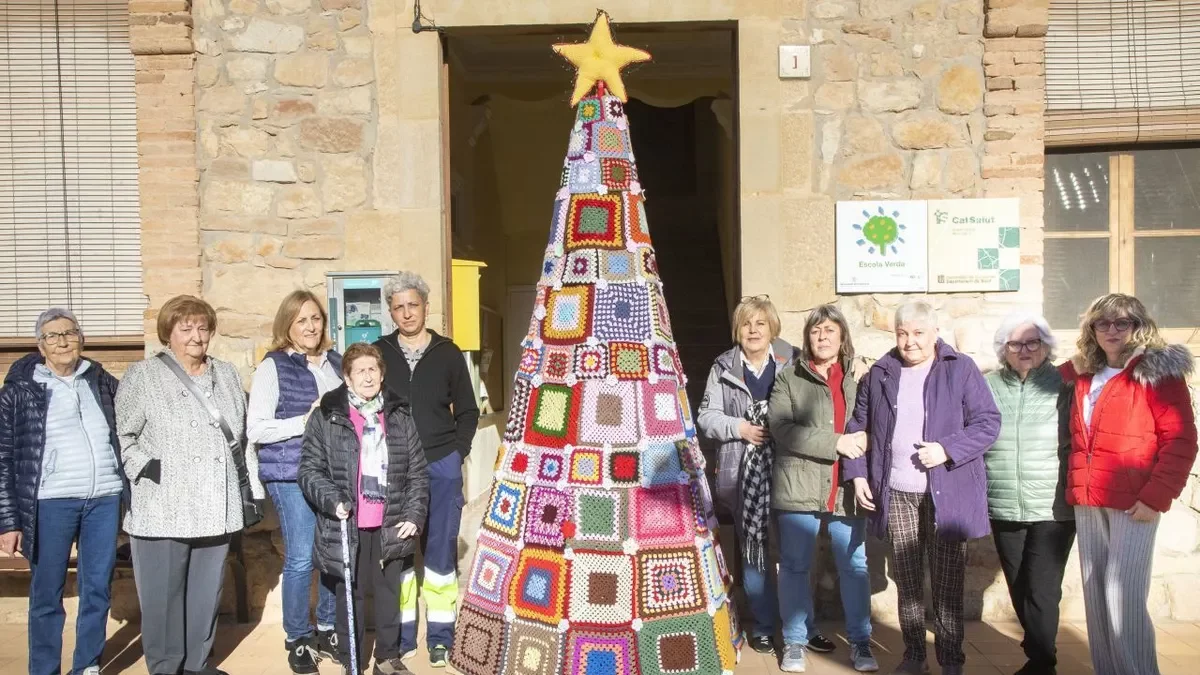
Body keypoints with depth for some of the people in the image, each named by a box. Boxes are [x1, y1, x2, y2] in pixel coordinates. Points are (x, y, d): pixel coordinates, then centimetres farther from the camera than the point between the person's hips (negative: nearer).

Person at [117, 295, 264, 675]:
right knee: (163, 594, 2)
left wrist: (253, 489, 14)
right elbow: (121, 435, -2)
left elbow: (243, 437, 17)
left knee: (207, 592, 12)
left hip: (216, 508, 4)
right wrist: (146, 468, -14)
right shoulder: (143, 376, 0)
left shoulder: (226, 375, 15)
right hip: (162, 510, -4)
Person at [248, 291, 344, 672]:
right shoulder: (273, 367, -4)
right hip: (291, 475, -5)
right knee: (301, 558, -1)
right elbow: (255, 429, -9)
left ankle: (327, 630, 28)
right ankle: (298, 640, 17)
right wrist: (305, 421, -16)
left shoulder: (335, 363, 10)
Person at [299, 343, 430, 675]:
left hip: (391, 525, 2)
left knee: (390, 593, 13)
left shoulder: (400, 416, 5)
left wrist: (414, 514, -1)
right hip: (347, 525, -2)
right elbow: (309, 468, -2)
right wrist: (332, 501, -17)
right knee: (350, 594, 10)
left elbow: (418, 472, 7)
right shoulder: (326, 416, -2)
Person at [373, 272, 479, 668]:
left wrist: (457, 452, -1)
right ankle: (401, 636, 17)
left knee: (440, 550, 4)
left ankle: (441, 637, 14)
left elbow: (467, 411, 9)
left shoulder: (447, 353, 3)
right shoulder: (379, 353, 3)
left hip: (441, 467, 0)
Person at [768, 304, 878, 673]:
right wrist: (836, 442, -17)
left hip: (846, 488, 2)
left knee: (855, 567, 9)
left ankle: (860, 642, 25)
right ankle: (794, 641, 22)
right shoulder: (789, 378, 2)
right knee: (795, 567, 8)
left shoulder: (857, 377, 9)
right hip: (799, 486, -2)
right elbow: (781, 428, -10)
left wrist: (863, 458, -10)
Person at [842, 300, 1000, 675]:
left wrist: (947, 449, -18)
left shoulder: (961, 369, -2)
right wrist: (856, 475, 4)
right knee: (906, 581, 11)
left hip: (947, 494, -3)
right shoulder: (880, 373, 8)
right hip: (895, 494, 3)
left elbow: (989, 423, -6)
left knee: (948, 585, 4)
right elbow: (858, 427, 13)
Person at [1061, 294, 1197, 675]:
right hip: (1087, 502, 5)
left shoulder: (1157, 371, -4)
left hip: (1133, 502, -5)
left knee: (1123, 596, -7)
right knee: (1095, 594, 9)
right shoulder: (1083, 374, 12)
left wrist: (1156, 497, -16)